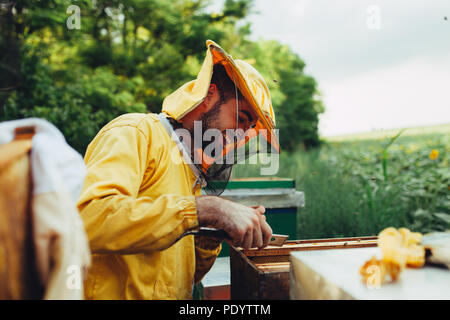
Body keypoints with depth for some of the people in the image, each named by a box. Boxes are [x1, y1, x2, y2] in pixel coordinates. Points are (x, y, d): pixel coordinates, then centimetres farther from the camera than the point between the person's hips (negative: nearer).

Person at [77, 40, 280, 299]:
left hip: (175, 298, 6)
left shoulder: (191, 174, 13)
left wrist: (210, 236, -3)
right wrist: (204, 210, -27)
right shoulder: (136, 132, -8)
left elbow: (181, 277, 14)